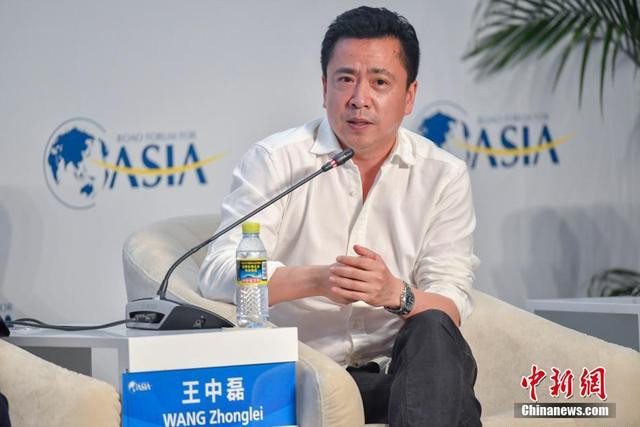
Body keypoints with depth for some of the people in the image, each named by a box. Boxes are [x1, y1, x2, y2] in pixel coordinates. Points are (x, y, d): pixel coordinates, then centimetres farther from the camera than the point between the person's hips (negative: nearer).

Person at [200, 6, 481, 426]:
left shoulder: (444, 176, 7)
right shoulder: (275, 160, 1)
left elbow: (452, 307, -1)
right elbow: (218, 274, -10)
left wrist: (396, 294, -25)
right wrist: (316, 280, -27)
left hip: (401, 373, 3)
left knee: (433, 330, -30)